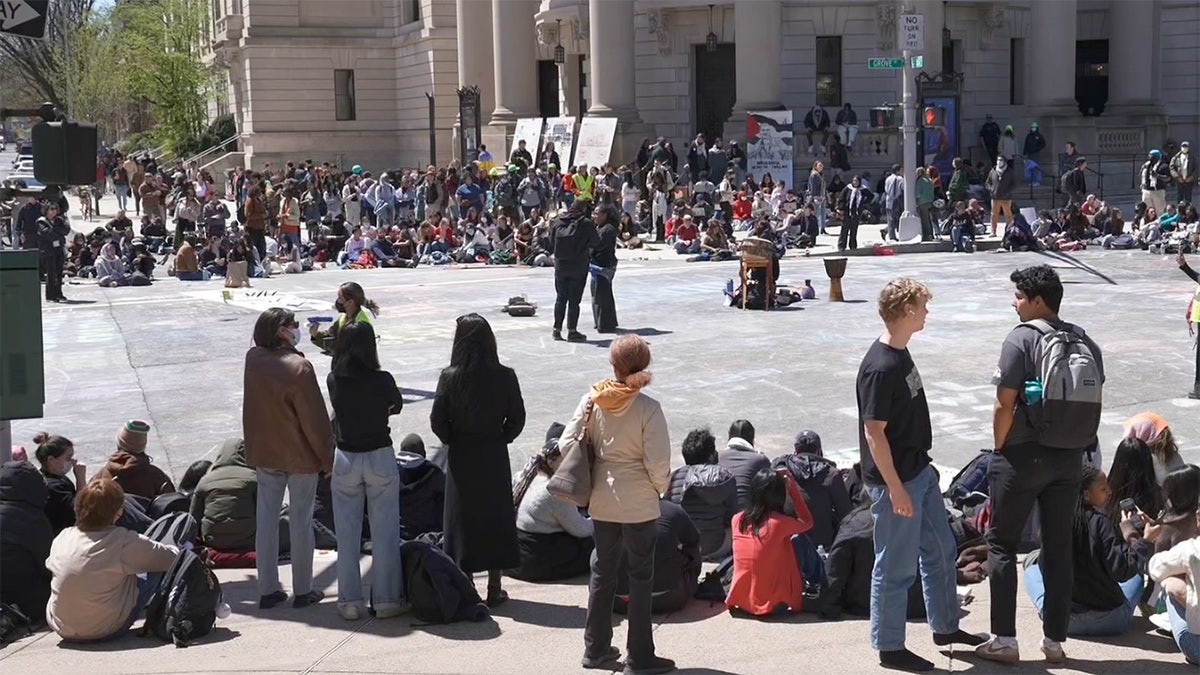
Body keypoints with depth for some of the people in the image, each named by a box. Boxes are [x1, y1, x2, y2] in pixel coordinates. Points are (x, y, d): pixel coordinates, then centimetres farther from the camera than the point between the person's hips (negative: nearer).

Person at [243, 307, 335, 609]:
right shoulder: (298, 368, -22)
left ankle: (268, 590, 17)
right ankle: (303, 590, 14)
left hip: (263, 454, 6)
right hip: (299, 457, -5)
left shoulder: (253, 358, -4)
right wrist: (328, 458, -8)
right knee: (301, 521, 6)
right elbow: (315, 420, -17)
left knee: (266, 520, 11)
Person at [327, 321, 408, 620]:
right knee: (385, 534, 6)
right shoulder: (382, 380, -13)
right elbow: (397, 406, 6)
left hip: (345, 460, 2)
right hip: (380, 458, -2)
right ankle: (386, 600, 10)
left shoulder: (333, 380, -5)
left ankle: (350, 602, 14)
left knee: (347, 534, 10)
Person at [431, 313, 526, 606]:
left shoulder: (449, 377, -12)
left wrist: (453, 441, 7)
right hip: (494, 457, 1)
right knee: (496, 519, 12)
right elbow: (517, 418, -5)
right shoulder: (504, 376, -10)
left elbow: (437, 420, -9)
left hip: (461, 458, -1)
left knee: (462, 519, 10)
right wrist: (500, 439, 9)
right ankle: (494, 588, 17)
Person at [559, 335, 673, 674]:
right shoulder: (647, 408, -17)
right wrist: (662, 487, 3)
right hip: (639, 504, -4)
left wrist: (589, 476, 11)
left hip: (601, 502, 4)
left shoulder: (592, 400, -6)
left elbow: (567, 443, -5)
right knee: (641, 578, 7)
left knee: (602, 572, 18)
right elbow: (657, 463, -18)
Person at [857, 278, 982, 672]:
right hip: (895, 480, -10)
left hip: (919, 471, 10)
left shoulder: (901, 353, 6)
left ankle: (945, 627, 36)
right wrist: (896, 489, -22)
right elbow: (874, 433, -24)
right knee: (896, 566, 2)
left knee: (940, 550, 20)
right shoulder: (880, 367, -24)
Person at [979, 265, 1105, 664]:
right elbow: (1093, 403, 8)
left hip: (1024, 455, -6)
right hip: (1070, 459, 6)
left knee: (1002, 543, 6)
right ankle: (1055, 641, 17)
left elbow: (1005, 406, -15)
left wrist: (999, 450, -3)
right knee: (1059, 548, 11)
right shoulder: (1085, 343, 7)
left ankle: (1004, 640, 5)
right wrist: (1076, 447, 15)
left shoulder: (1022, 339, -12)